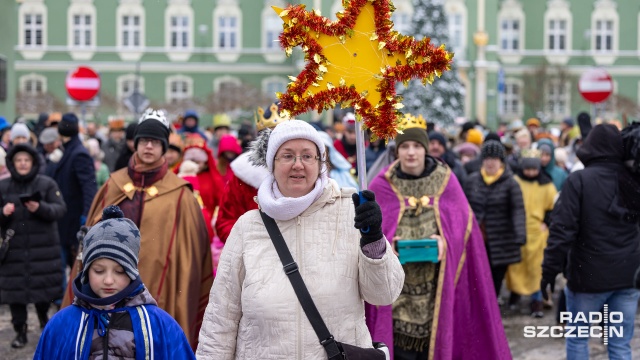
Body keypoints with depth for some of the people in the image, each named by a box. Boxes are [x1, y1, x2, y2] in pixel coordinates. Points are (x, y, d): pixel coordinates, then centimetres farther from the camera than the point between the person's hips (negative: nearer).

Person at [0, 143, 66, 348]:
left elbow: (60, 209, -7)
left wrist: (40, 208, -24)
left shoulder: (47, 184, 1)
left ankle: (44, 320, 31)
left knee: (44, 286, 4)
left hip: (43, 248, -1)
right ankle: (20, 331, 10)